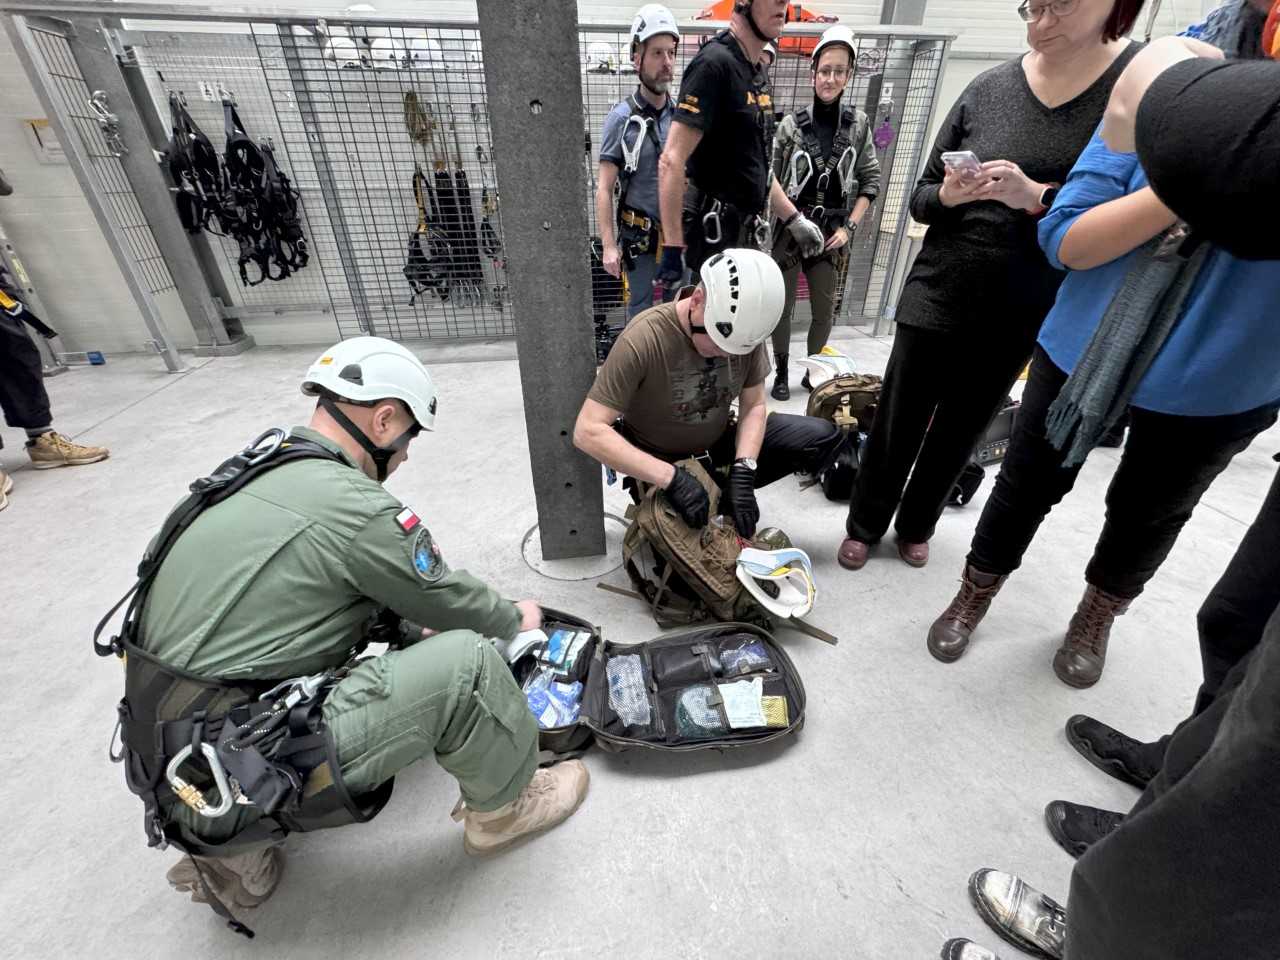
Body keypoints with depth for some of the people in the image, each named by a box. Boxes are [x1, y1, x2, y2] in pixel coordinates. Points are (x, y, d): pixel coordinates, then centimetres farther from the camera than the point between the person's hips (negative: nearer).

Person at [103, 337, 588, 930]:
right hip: (234, 777, -9)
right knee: (465, 661, -16)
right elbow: (449, 602, -6)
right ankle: (504, 808, 13)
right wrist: (515, 618, 14)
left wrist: (413, 628, 25)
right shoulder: (356, 508, -21)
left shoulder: (251, 474, 7)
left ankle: (234, 854, 20)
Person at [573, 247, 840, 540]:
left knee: (822, 436, -6)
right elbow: (588, 432, -32)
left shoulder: (746, 330, -15)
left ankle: (721, 484, 2)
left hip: (719, 444, 5)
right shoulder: (643, 339, -30)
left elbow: (754, 407, -6)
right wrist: (672, 477, -39)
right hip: (659, 463, -4)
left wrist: (742, 472, -24)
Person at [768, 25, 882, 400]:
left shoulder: (858, 124, 4)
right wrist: (791, 219, -9)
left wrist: (849, 227, -3)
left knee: (824, 311, 6)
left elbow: (871, 181, 7)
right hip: (789, 229, -2)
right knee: (783, 306, 0)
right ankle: (781, 374, 15)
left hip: (832, 233, 2)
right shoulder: (792, 124, -2)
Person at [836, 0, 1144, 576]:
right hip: (935, 297, 1)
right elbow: (920, 198, 5)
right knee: (897, 424, 6)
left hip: (1020, 314, 0)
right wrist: (947, 195, -17)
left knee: (959, 433, 13)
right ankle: (864, 526, 26)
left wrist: (1037, 197, -23)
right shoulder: (989, 87, 0)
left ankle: (915, 526, 35)